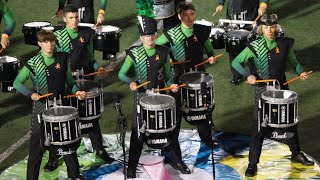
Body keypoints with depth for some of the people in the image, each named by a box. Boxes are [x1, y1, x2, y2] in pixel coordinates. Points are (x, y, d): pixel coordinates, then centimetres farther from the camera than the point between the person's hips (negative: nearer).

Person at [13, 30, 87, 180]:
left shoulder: (62, 59, 4)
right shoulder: (33, 63, -6)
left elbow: (69, 79, 15)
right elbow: (17, 83, -7)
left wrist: (76, 91, -3)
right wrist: (31, 94, -20)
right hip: (41, 106, -3)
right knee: (37, 142, 0)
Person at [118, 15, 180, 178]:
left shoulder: (163, 52, -1)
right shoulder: (134, 54, -6)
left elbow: (168, 76, 8)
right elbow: (121, 74, -1)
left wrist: (171, 85, -13)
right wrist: (131, 82, -20)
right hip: (142, 96, -2)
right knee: (138, 132, 2)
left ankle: (178, 160, 26)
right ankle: (132, 167, 12)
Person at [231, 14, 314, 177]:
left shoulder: (285, 44, -2)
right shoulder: (255, 46, -10)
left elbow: (294, 62, 10)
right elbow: (235, 62, -8)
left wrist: (301, 72, -10)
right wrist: (248, 75, -22)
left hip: (282, 88, 4)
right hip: (262, 90, -3)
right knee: (259, 127, -4)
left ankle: (296, 154, 36)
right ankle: (252, 163, 4)